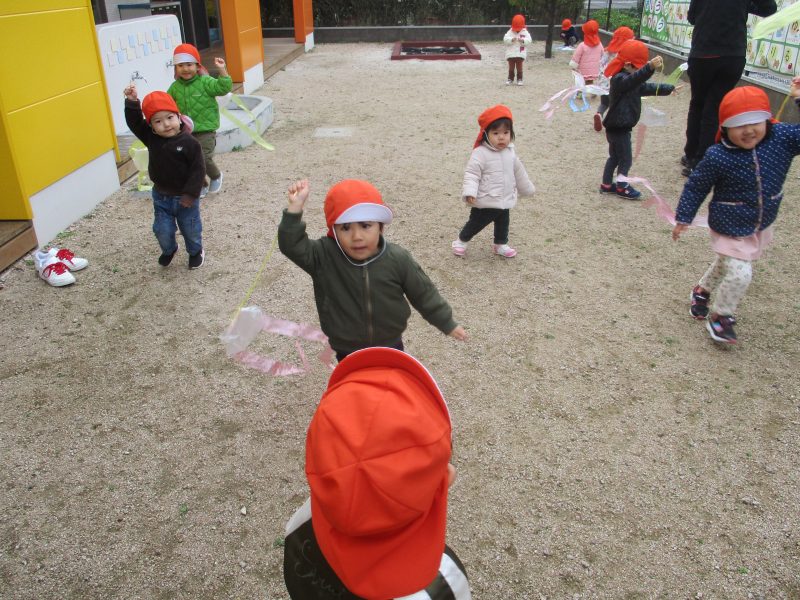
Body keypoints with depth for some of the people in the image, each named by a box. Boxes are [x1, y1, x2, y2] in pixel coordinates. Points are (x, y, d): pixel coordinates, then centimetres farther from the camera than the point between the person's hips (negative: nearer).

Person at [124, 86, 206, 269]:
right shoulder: (151, 138, -7)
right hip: (161, 196, 4)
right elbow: (134, 122, -13)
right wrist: (132, 102, -29)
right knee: (162, 230, 11)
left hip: (184, 197, -3)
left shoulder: (189, 143, -21)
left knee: (191, 229, 14)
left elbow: (198, 170, -19)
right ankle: (169, 250, 42)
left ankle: (196, 252, 42)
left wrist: (191, 193, -20)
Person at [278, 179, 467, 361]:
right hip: (348, 352, 0)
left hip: (390, 345, 1)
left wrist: (448, 324, 2)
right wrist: (295, 208, -39)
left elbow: (423, 294, -7)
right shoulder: (324, 257, -19)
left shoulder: (398, 259, -18)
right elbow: (292, 246, -27)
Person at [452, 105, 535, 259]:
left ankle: (501, 245, 40)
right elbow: (471, 174, -23)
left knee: (503, 224, 20)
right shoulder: (480, 153, -20)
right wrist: (469, 192, -36)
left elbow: (518, 172, 17)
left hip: (505, 201, 6)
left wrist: (527, 188, 26)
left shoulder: (510, 152, 3)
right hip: (485, 202, -6)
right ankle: (461, 241, 30)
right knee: (475, 224, 8)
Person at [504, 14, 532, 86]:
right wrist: (511, 39, -27)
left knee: (519, 67, 4)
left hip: (520, 54, -1)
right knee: (511, 67, 7)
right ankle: (510, 78, 16)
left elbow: (529, 40, -8)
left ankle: (519, 79, 11)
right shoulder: (510, 32, -1)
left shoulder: (525, 32, 0)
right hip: (511, 54, 1)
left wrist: (522, 40, -26)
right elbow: (505, 39, -11)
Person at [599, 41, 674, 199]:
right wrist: (650, 67, -57)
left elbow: (647, 88, 24)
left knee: (614, 156, 18)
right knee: (626, 159, 0)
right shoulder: (620, 79, -20)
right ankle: (622, 187, 12)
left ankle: (606, 184, 27)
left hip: (618, 127, 11)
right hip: (618, 128, -11)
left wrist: (669, 89, 29)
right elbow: (634, 79, -43)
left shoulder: (629, 80, 14)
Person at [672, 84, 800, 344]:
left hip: (761, 226, 6)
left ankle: (702, 290, 52)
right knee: (739, 274, -11)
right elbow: (696, 187, -12)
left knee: (725, 265, 25)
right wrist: (683, 218, -7)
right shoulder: (717, 157, -24)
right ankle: (720, 315, 14)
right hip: (731, 229, -5)